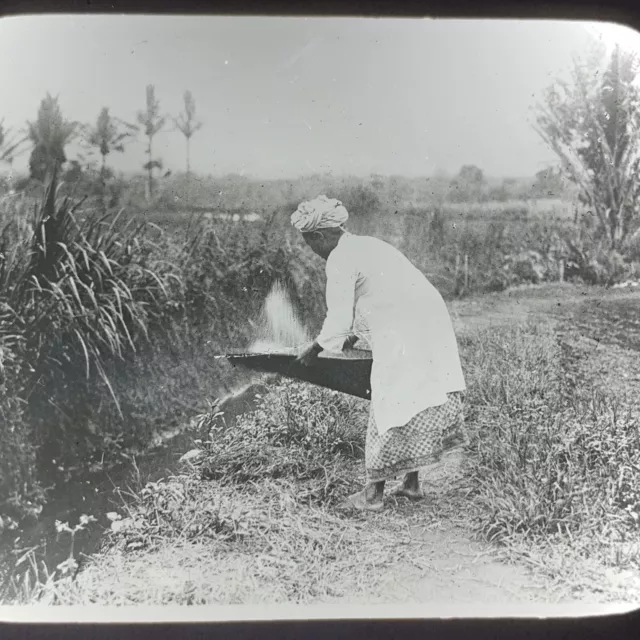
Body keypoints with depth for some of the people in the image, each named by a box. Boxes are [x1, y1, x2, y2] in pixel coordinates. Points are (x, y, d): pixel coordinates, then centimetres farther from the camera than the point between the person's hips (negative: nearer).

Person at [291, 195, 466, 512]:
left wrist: (315, 348, 8)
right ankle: (412, 482, 27)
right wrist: (354, 336, 36)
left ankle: (374, 493, 14)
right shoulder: (368, 245, 20)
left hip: (402, 339, -9)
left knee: (390, 411, 2)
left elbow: (338, 320, -9)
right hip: (432, 325, 9)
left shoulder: (340, 259, -7)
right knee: (420, 407, 16)